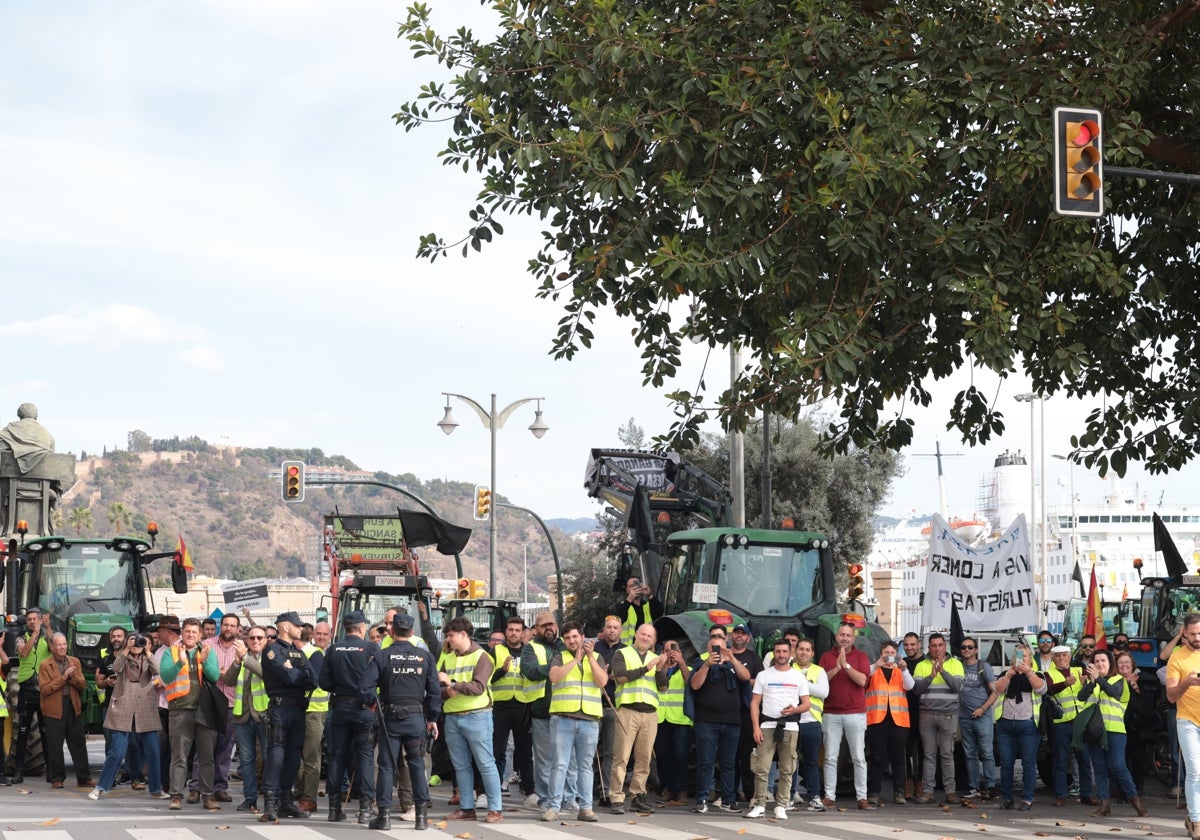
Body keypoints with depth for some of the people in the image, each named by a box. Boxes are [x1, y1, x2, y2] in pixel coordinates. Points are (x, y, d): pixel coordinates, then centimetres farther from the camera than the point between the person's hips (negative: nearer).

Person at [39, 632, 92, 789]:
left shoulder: (75, 662, 11)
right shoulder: (45, 665, -2)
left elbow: (83, 684, 8)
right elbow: (44, 688, -12)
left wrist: (73, 677, -12)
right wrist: (63, 678, -17)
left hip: (74, 707, 4)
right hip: (54, 709, -4)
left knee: (79, 744, 5)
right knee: (55, 746, 0)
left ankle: (84, 778, 10)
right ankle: (57, 779, 9)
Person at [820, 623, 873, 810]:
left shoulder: (861, 656, 5)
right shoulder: (827, 657, 10)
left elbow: (862, 680, -9)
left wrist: (846, 665, -16)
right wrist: (836, 667, -14)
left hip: (855, 714, -1)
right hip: (831, 714, 1)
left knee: (859, 757, -1)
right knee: (830, 757, 2)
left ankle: (862, 797, 1)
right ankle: (830, 796, 5)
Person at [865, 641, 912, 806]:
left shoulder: (901, 671, 17)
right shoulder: (873, 670, 12)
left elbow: (909, 686, 0)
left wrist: (903, 668, -16)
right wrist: (876, 665, -20)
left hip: (898, 719, 2)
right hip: (877, 718, -2)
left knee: (898, 757, 3)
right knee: (877, 757, -3)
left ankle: (899, 793, 7)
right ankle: (874, 792, -2)